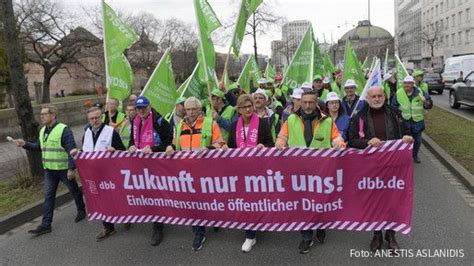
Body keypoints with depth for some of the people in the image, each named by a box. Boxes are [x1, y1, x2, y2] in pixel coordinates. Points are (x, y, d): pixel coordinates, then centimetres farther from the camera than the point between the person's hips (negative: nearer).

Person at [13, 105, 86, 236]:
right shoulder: (43, 130, 8)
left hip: (64, 169, -7)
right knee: (48, 196, 7)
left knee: (74, 191, 12)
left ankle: (81, 210, 34)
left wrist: (71, 168, -24)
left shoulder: (64, 130, -17)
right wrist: (25, 144, 3)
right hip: (49, 170, 7)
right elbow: (39, 147, 19)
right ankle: (46, 224, 12)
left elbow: (72, 150, -21)